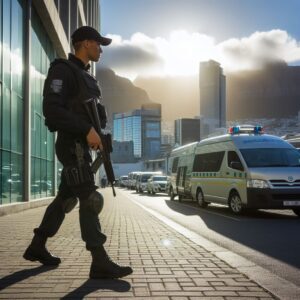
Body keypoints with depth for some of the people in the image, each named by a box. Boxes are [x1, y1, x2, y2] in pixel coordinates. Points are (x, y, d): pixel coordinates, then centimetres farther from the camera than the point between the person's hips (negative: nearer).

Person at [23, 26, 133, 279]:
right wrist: (87, 130, -25)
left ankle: (37, 247, 26)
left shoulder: (86, 76, 21)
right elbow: (52, 109, -21)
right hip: (72, 145, -10)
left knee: (66, 198, 14)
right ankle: (100, 263, -13)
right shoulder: (63, 70, -9)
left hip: (82, 145, 10)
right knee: (89, 200, -14)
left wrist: (97, 133, 9)